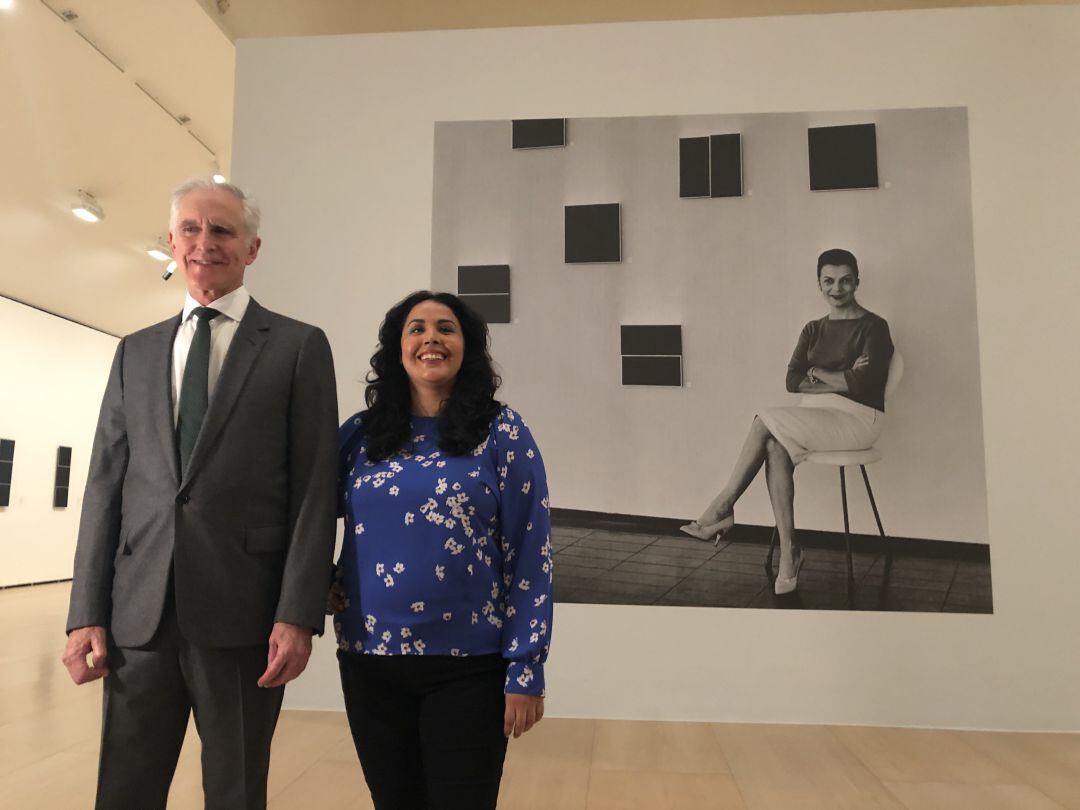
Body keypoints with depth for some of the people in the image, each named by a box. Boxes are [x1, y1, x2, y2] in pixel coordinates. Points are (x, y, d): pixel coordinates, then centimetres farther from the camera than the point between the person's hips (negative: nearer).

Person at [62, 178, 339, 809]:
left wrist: (298, 614, -11)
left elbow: (314, 488, -5)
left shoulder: (299, 347, 1)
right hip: (139, 613, 4)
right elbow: (106, 484, 11)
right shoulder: (137, 352, 14)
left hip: (243, 612, -3)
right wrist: (87, 611, 4)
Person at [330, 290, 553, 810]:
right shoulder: (360, 434, 4)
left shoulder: (502, 434, -4)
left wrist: (526, 671, -8)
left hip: (468, 668, -3)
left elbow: (530, 558, -6)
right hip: (369, 659, 3)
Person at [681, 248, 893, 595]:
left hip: (855, 420, -5)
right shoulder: (813, 330, 17)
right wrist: (839, 379, -9)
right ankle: (788, 552, -28)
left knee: (766, 420, -26)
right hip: (813, 418, 5)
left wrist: (817, 373, -1)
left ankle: (722, 507, -18)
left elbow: (861, 383, -14)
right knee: (776, 448, -29)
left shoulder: (873, 326, 0)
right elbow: (793, 381, 4)